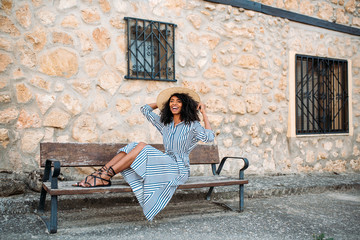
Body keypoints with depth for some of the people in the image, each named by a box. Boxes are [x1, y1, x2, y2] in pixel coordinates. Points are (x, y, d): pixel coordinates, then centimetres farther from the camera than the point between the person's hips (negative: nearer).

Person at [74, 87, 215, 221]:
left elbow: (209, 137, -20)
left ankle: (105, 176, -26)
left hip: (179, 168, -6)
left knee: (142, 147, -25)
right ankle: (101, 173, -24)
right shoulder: (165, 123, 16)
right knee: (133, 146, -15)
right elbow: (145, 109, 27)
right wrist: (163, 101, 26)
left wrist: (204, 113, -11)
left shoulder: (191, 125, -2)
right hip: (165, 164, 6)